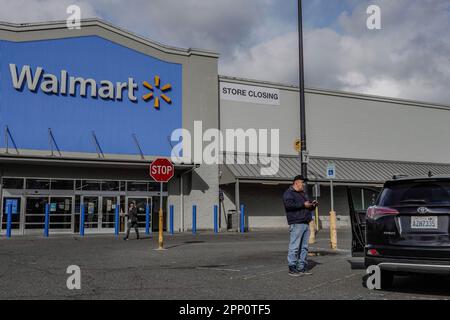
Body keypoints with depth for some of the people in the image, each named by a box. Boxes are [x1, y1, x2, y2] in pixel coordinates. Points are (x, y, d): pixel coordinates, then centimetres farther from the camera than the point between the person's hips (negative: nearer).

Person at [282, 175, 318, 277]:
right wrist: (303, 205, -17)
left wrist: (313, 205, 8)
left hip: (306, 224, 9)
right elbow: (289, 205, -20)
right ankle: (292, 269, -4)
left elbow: (308, 208, 31)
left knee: (304, 247, 9)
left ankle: (302, 268, 14)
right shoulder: (289, 193, -3)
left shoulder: (303, 194, 25)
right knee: (294, 247, -8)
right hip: (296, 224, -9)